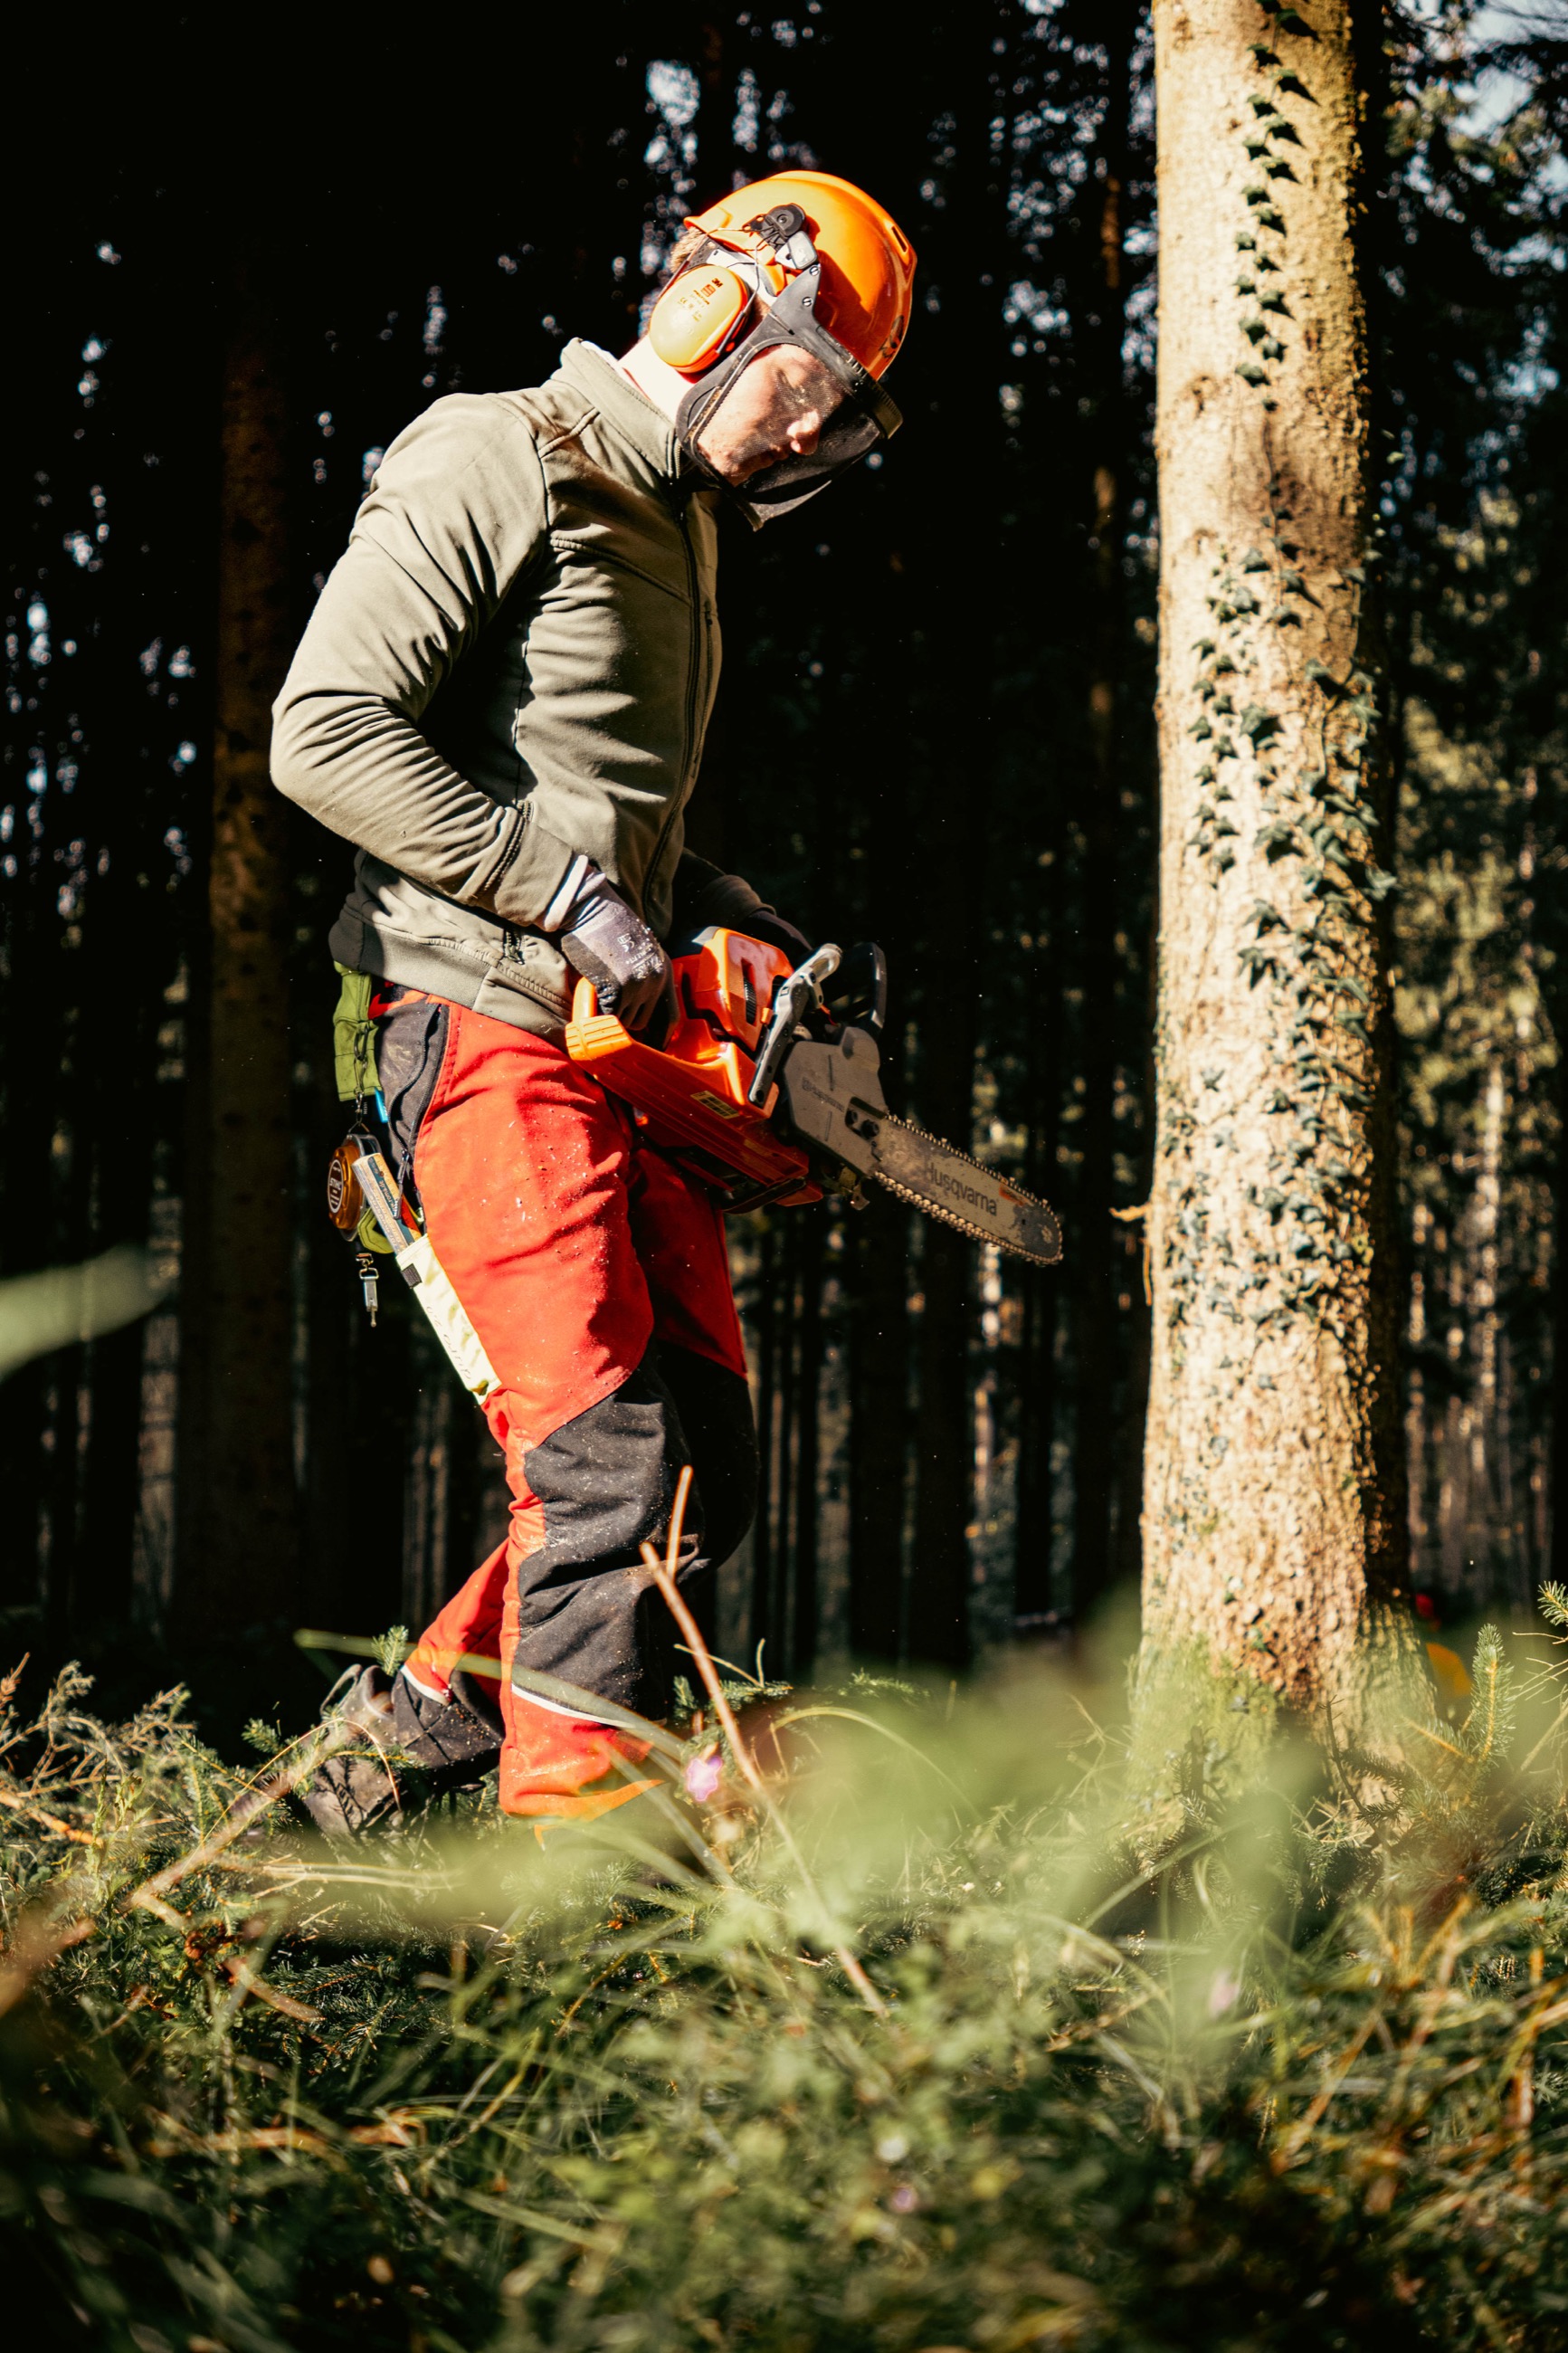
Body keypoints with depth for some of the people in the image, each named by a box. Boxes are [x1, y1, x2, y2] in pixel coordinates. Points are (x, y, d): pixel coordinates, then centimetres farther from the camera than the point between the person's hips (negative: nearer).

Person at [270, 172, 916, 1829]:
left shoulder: (680, 530, 22)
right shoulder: (490, 468, -7)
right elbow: (325, 733, -16)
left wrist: (728, 920, 12)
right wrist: (567, 893, -16)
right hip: (484, 1020, -9)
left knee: (704, 1462, 3)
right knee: (601, 1449, -17)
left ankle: (414, 1733, 13)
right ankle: (576, 1813, -15)